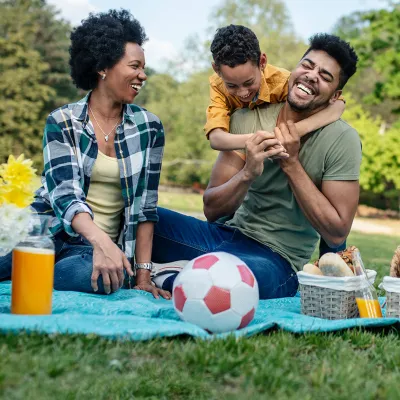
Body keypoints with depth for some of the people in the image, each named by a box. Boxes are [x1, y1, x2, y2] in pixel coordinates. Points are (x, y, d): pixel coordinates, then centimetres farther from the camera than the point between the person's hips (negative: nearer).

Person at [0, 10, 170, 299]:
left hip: (101, 244, 2)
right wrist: (101, 241, -35)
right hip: (49, 229, -2)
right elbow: (64, 193, -16)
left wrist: (143, 273, -6)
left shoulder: (149, 127, 2)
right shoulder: (62, 122, -2)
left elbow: (145, 205, 2)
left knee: (95, 275, -35)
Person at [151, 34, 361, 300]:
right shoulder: (247, 119, -1)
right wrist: (247, 174, -23)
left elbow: (337, 234, -13)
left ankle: (165, 283, -11)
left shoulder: (343, 140, -9)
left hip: (275, 260, -3)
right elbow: (212, 210, -2)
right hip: (226, 234, 3)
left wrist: (291, 163, -17)